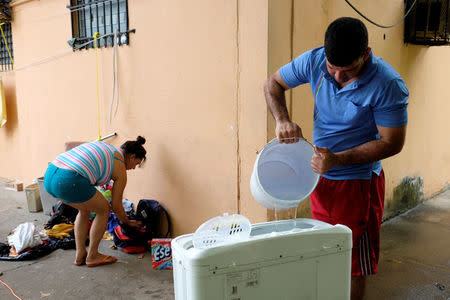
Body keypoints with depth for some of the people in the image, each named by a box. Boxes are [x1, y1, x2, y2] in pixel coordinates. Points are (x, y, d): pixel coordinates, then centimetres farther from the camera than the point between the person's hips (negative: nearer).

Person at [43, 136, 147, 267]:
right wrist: (128, 222, 32)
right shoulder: (120, 169, 8)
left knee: (85, 209, 28)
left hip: (49, 174, 9)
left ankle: (80, 255, 30)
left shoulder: (102, 146, 27)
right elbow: (116, 206, 14)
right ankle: (92, 256, 21)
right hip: (69, 181, -8)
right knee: (103, 210, 14)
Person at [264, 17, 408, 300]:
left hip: (358, 183, -4)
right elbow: (273, 83, 4)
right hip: (320, 174, 5)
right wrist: (282, 120, -14)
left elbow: (392, 143, -16)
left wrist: (337, 159, -25)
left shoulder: (388, 85, -22)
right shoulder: (314, 61, -10)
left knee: (355, 263, 9)